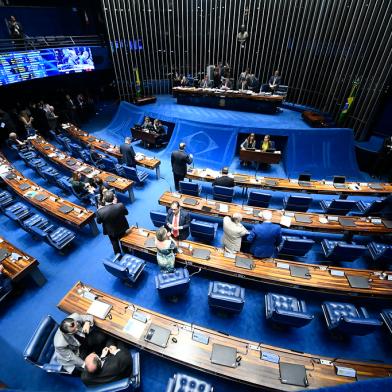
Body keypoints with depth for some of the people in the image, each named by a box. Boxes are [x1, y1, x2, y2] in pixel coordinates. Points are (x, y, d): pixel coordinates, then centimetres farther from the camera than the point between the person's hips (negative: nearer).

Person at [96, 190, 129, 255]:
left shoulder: (100, 211, -34)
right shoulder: (120, 205, -34)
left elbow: (99, 221, -13)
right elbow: (126, 213, -11)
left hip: (111, 231, -1)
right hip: (122, 228, 1)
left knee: (115, 244, 27)